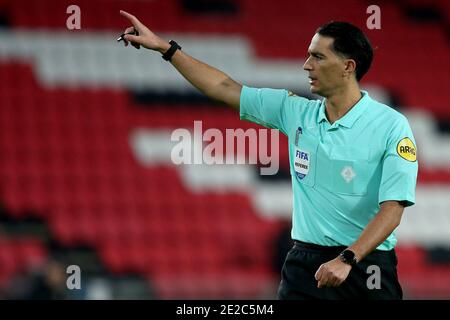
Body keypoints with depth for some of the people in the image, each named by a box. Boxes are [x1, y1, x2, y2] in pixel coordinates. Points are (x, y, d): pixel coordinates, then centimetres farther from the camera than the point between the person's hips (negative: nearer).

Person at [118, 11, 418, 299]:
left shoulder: (392, 126, -10)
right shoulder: (296, 112, 6)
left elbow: (392, 208, -15)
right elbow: (225, 88, 13)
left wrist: (347, 260, -27)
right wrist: (164, 47, 12)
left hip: (365, 265, -4)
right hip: (305, 263, 4)